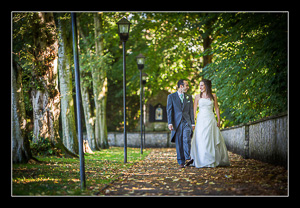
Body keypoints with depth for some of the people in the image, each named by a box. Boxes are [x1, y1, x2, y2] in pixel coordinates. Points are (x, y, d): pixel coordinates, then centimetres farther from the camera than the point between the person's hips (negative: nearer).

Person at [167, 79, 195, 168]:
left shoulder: (189, 97, 13)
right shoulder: (171, 96, 5)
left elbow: (191, 110, 13)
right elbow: (169, 110, 1)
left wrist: (193, 123, 7)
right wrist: (170, 123, -8)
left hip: (187, 122, 1)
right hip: (177, 123, -1)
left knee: (186, 139, -20)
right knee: (179, 143, 0)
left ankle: (188, 158, -16)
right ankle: (181, 162, 5)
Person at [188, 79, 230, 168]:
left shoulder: (213, 96, 6)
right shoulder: (198, 96, 6)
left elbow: (217, 108, 9)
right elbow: (194, 109, 5)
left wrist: (218, 120, 0)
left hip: (211, 120, 0)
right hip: (201, 120, 0)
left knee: (211, 140, 1)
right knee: (200, 140, -5)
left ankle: (211, 161, 9)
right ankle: (200, 161, 0)